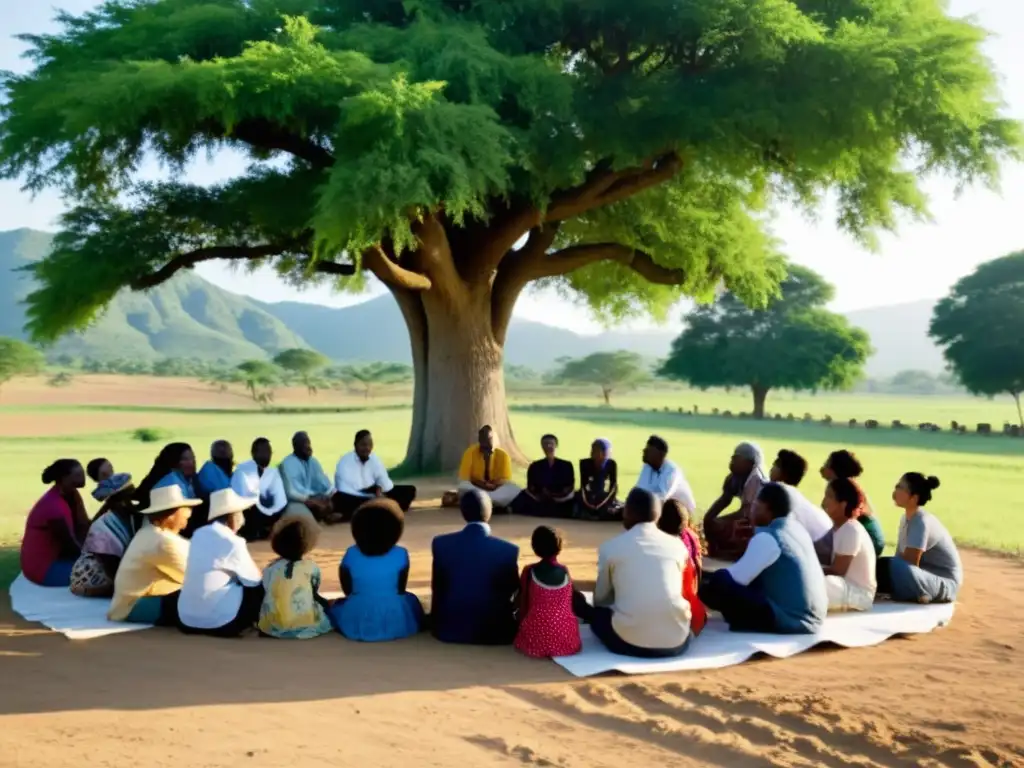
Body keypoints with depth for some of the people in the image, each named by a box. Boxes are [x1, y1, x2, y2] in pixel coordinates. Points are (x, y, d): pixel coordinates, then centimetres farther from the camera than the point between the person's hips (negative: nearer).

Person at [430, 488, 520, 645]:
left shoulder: (440, 544, -10)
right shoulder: (509, 550, -16)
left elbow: (437, 589, 1)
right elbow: (512, 592, -2)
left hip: (450, 629, 1)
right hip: (495, 632, -1)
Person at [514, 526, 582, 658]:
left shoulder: (529, 571, -2)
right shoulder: (565, 571, 1)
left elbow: (523, 604, 5)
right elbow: (569, 605, 12)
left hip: (535, 641, 5)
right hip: (566, 641, -5)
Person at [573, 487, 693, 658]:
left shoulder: (610, 547, 2)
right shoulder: (677, 545, 7)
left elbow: (600, 599, 13)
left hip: (629, 642, 0)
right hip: (676, 642, 0)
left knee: (598, 612, 29)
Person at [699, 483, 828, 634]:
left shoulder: (767, 537, -17)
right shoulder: (797, 528, 10)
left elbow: (736, 578, -17)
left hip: (791, 620, -9)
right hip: (812, 617, 9)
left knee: (712, 586, -18)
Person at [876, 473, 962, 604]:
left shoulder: (921, 521, -22)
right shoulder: (906, 518, 6)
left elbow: (910, 563, -26)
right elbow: (900, 558, 4)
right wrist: (879, 566, -12)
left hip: (945, 584, -9)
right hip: (926, 576, 9)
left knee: (896, 567, -33)